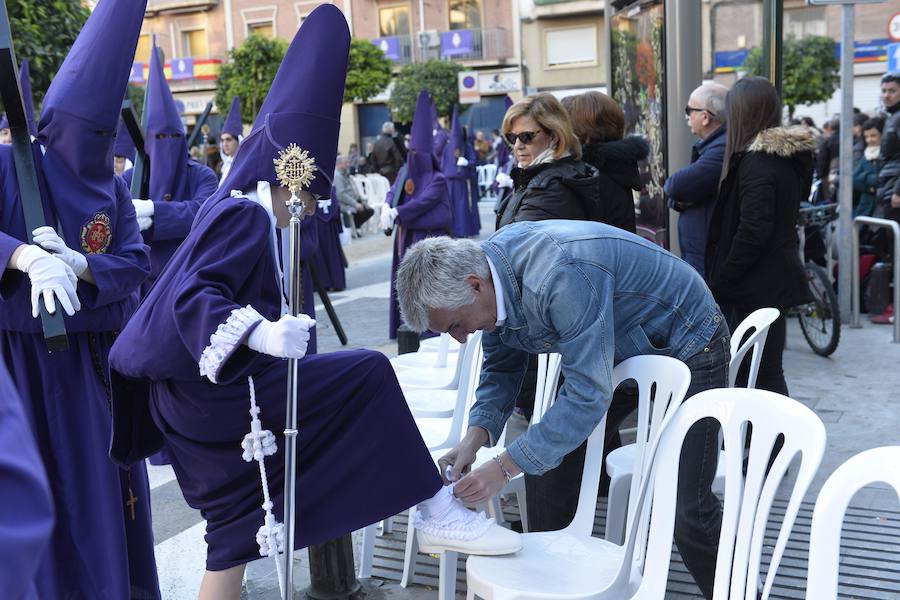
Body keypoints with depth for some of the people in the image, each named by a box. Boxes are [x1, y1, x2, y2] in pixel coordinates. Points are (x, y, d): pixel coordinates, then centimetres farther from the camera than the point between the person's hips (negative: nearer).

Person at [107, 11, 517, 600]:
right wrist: (261, 335, -40)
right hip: (218, 391, -10)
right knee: (366, 375, -11)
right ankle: (437, 513, -4)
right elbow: (190, 297, -25)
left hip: (198, 394, 11)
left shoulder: (233, 211, 17)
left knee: (236, 531, 14)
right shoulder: (245, 216, -12)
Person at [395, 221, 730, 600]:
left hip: (686, 345, -7)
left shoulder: (561, 278, -39)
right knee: (548, 473, 3)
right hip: (621, 351, 8)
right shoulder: (489, 271, -12)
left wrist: (505, 467, -34)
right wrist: (476, 435, -17)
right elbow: (500, 369, 0)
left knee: (688, 512, -9)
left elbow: (588, 396, -36)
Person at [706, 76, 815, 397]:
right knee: (768, 369, 16)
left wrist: (721, 281, -13)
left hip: (759, 283, -9)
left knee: (764, 372, -1)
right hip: (778, 277, 9)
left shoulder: (756, 161, -17)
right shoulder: (788, 157, 10)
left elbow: (752, 231, -22)